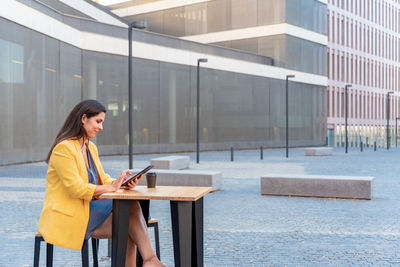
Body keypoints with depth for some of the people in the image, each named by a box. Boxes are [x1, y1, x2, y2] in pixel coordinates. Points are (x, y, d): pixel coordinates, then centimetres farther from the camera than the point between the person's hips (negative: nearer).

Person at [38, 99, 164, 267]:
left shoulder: (91, 148, 16)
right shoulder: (63, 148, -13)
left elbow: (102, 178, 15)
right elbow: (76, 188, -20)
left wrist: (121, 182, -6)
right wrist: (111, 187, -19)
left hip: (88, 208, 8)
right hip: (67, 218, -8)